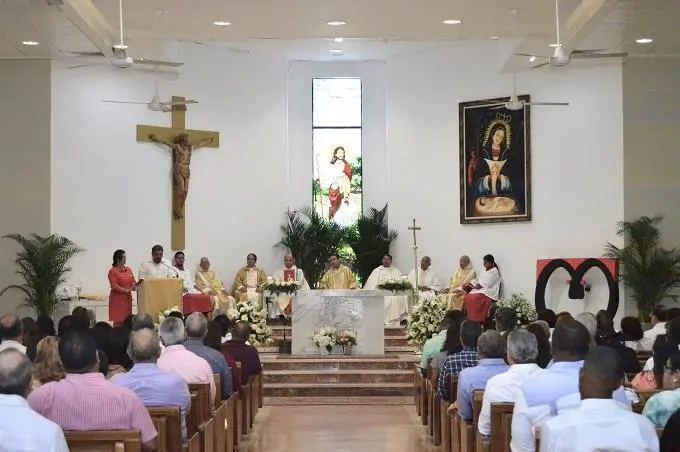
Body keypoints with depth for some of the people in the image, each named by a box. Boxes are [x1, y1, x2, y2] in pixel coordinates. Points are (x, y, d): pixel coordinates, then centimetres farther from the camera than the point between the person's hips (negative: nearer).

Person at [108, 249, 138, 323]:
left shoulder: (128, 269, 11)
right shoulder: (112, 271, -7)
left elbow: (133, 281, 13)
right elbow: (114, 286, -13)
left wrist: (134, 285, -11)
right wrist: (127, 290, -19)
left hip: (127, 298, 6)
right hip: (117, 299, -6)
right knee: (118, 322, -6)